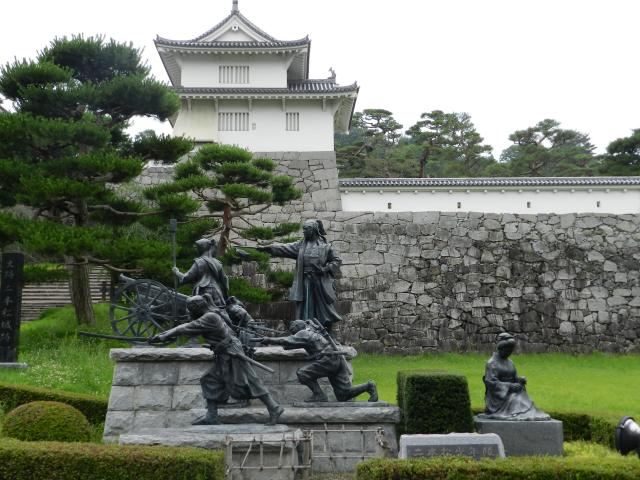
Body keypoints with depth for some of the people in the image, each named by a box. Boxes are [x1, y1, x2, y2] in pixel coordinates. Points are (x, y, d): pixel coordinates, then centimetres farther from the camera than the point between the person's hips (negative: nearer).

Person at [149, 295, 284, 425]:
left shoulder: (209, 318, -19)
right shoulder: (210, 316, 10)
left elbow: (186, 329, -20)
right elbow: (189, 327, 20)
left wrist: (161, 337, -16)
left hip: (232, 356, -10)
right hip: (224, 357, 10)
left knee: (248, 383, -7)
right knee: (210, 382, 9)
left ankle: (274, 409, -2)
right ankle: (211, 417, 13)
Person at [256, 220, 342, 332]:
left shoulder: (325, 246, 4)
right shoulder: (300, 245, 10)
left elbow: (337, 260, 6)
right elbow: (285, 248, 2)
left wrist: (325, 269, -9)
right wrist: (268, 248, -9)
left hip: (321, 285, -2)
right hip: (305, 285, 2)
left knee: (323, 314, 1)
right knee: (305, 314, 1)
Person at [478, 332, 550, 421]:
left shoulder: (510, 363, 17)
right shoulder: (492, 363, -6)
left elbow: (514, 378, 18)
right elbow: (490, 382, -15)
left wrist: (521, 380, -6)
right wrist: (510, 386, -20)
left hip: (511, 394, 6)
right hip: (498, 396, -6)